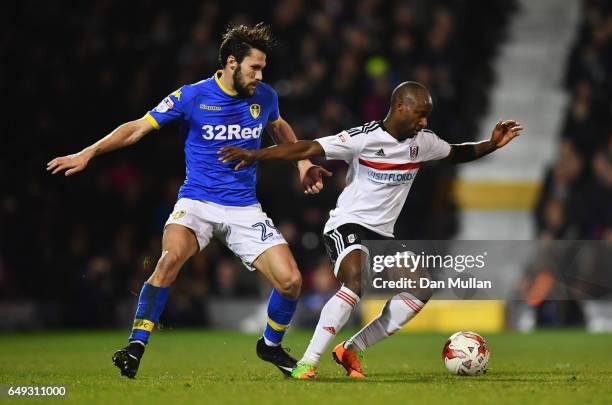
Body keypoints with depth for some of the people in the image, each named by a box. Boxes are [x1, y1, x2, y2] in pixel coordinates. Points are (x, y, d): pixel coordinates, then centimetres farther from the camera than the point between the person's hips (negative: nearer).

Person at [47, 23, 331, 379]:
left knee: (291, 280, -9)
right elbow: (140, 127, -5)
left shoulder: (264, 96, 2)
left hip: (245, 209, 3)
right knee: (172, 257, -34)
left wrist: (302, 163, 17)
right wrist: (88, 153, -12)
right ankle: (136, 347, -24)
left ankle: (271, 345, 21)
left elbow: (278, 127, 27)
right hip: (197, 202, -3)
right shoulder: (193, 96, -9)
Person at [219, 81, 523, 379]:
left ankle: (351, 351, 3)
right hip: (347, 225, -8)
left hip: (382, 234, 8)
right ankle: (307, 363, -28)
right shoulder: (364, 138, -16)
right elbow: (309, 149, -20)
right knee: (357, 281, -33)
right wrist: (254, 155, -27)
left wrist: (492, 145, 7)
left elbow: (456, 153, 24)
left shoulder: (423, 142, 5)